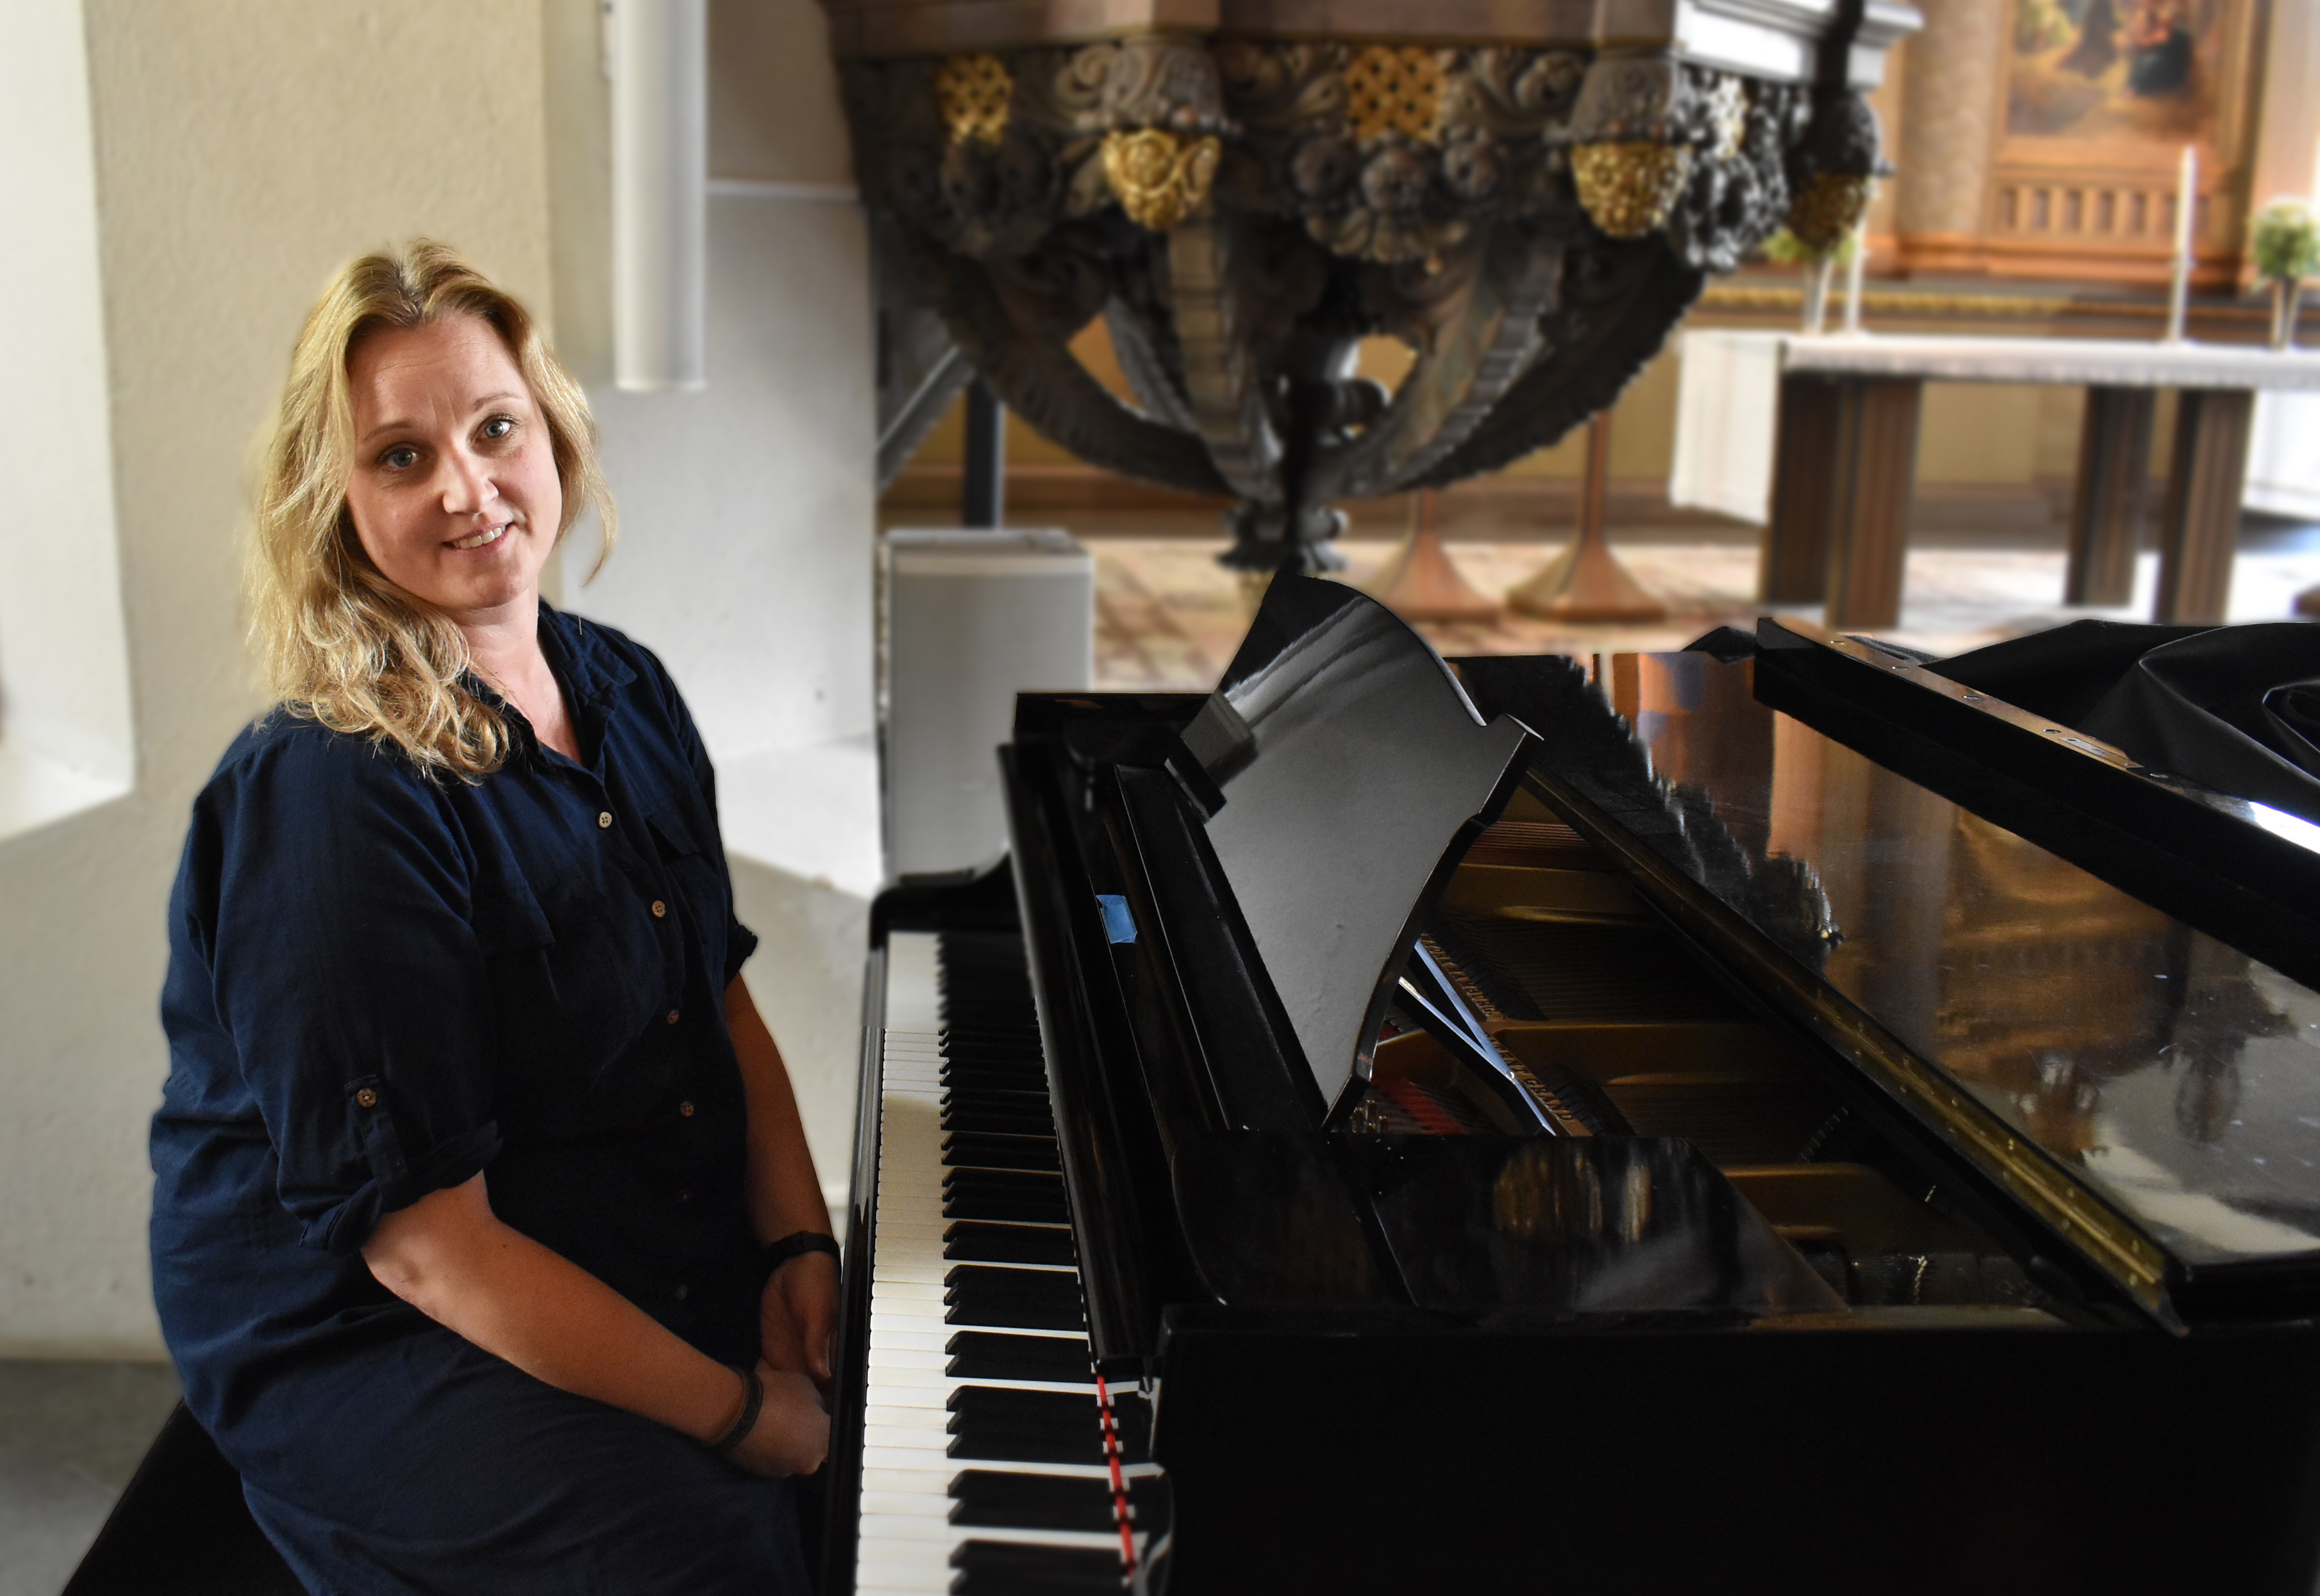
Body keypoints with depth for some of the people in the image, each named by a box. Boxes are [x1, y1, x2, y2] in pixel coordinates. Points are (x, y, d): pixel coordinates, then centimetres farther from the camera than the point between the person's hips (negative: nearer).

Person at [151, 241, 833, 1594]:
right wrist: (738, 1413, -21)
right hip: (361, 1342, -7)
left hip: (662, 1263, 8)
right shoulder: (323, 799, -22)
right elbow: (418, 1235, -23)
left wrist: (800, 1244, -3)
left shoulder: (625, 693, 4)